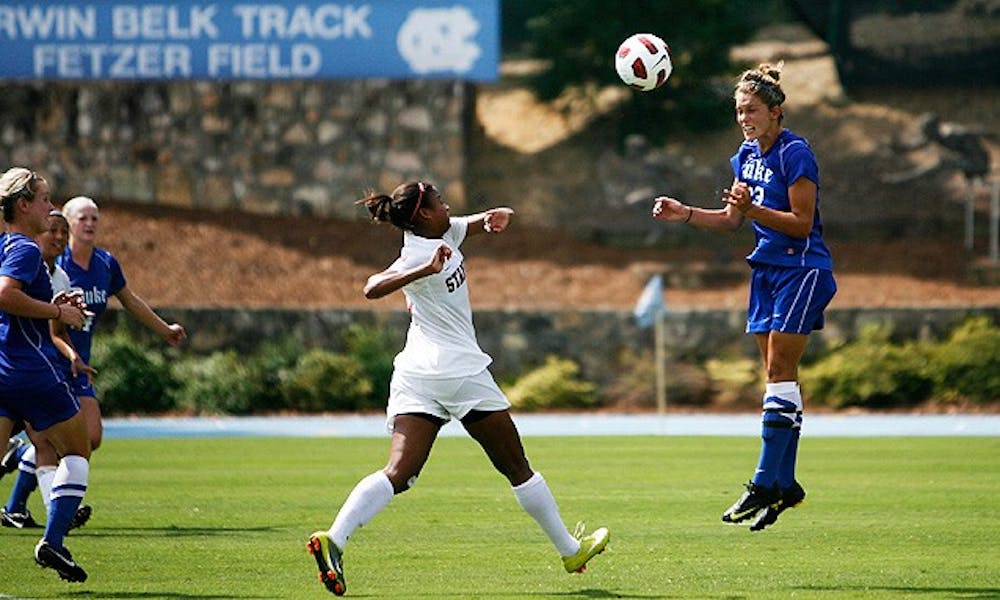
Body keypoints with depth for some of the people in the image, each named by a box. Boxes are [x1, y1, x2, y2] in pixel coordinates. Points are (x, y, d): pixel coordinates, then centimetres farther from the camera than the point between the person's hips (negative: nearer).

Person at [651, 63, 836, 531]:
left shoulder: (795, 154, -15)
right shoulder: (747, 155, 10)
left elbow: (801, 222, -18)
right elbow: (732, 219, 17)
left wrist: (753, 209, -27)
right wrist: (683, 213, 5)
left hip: (802, 272, -8)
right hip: (767, 272, 8)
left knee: (779, 370, -12)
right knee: (777, 373, 7)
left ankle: (766, 482, -13)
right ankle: (785, 483, 9)